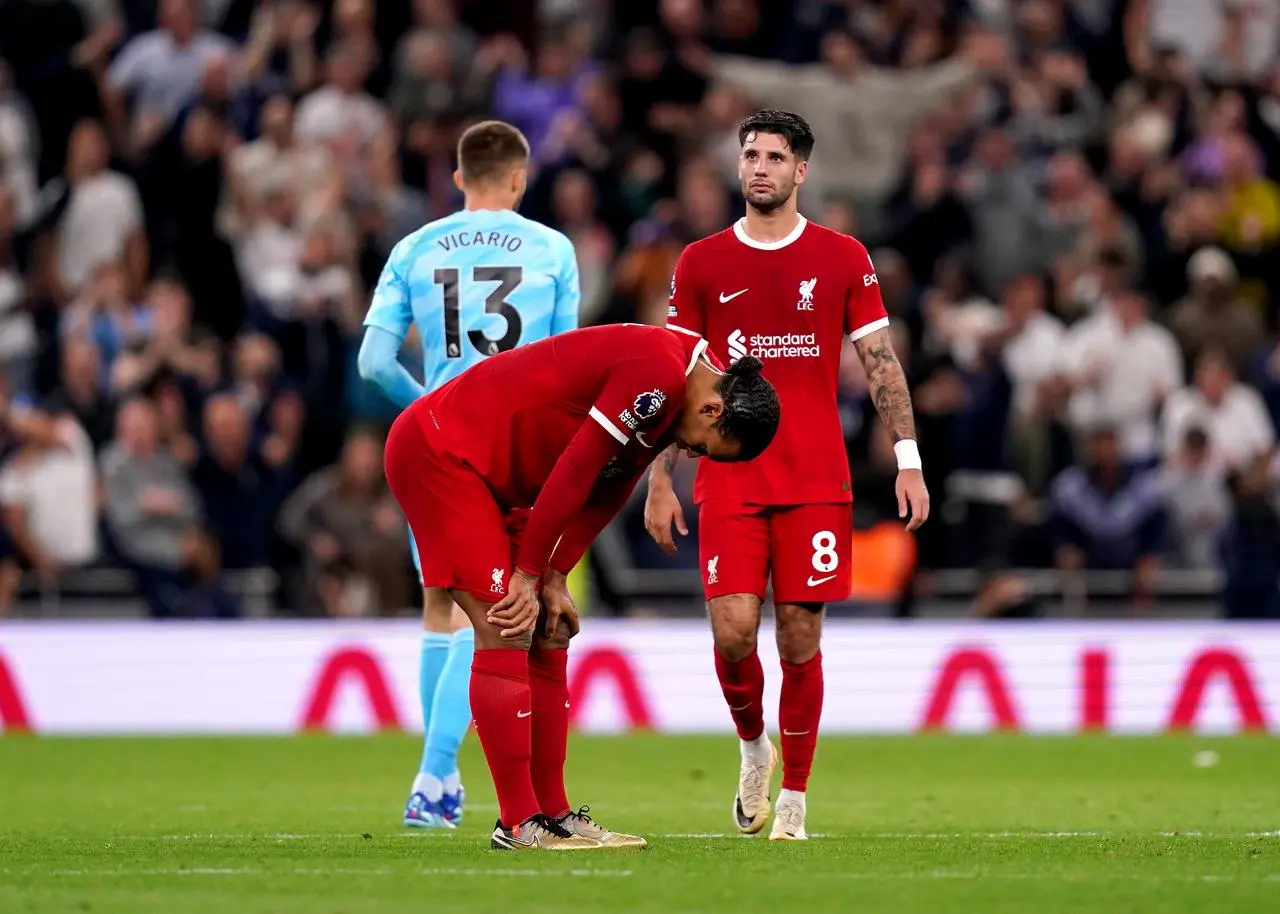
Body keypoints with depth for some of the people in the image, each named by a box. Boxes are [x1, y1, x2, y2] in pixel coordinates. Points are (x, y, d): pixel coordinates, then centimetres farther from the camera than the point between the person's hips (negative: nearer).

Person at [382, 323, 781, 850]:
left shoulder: (669, 391, 6)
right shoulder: (657, 375, -25)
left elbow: (606, 492, 11)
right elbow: (573, 474, -23)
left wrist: (554, 578, 3)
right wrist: (530, 575, -15)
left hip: (497, 478, 10)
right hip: (437, 453, -10)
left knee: (548, 638, 7)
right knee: (506, 635, -14)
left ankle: (552, 815, 10)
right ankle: (519, 824, -12)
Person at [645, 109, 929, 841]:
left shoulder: (843, 259, 4)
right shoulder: (702, 264, 6)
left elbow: (882, 362, 5)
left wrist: (908, 459, -3)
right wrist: (660, 480, 3)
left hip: (817, 484, 0)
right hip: (729, 485, 1)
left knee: (800, 638, -2)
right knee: (733, 630, -11)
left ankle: (794, 799, 8)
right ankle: (754, 746, 18)